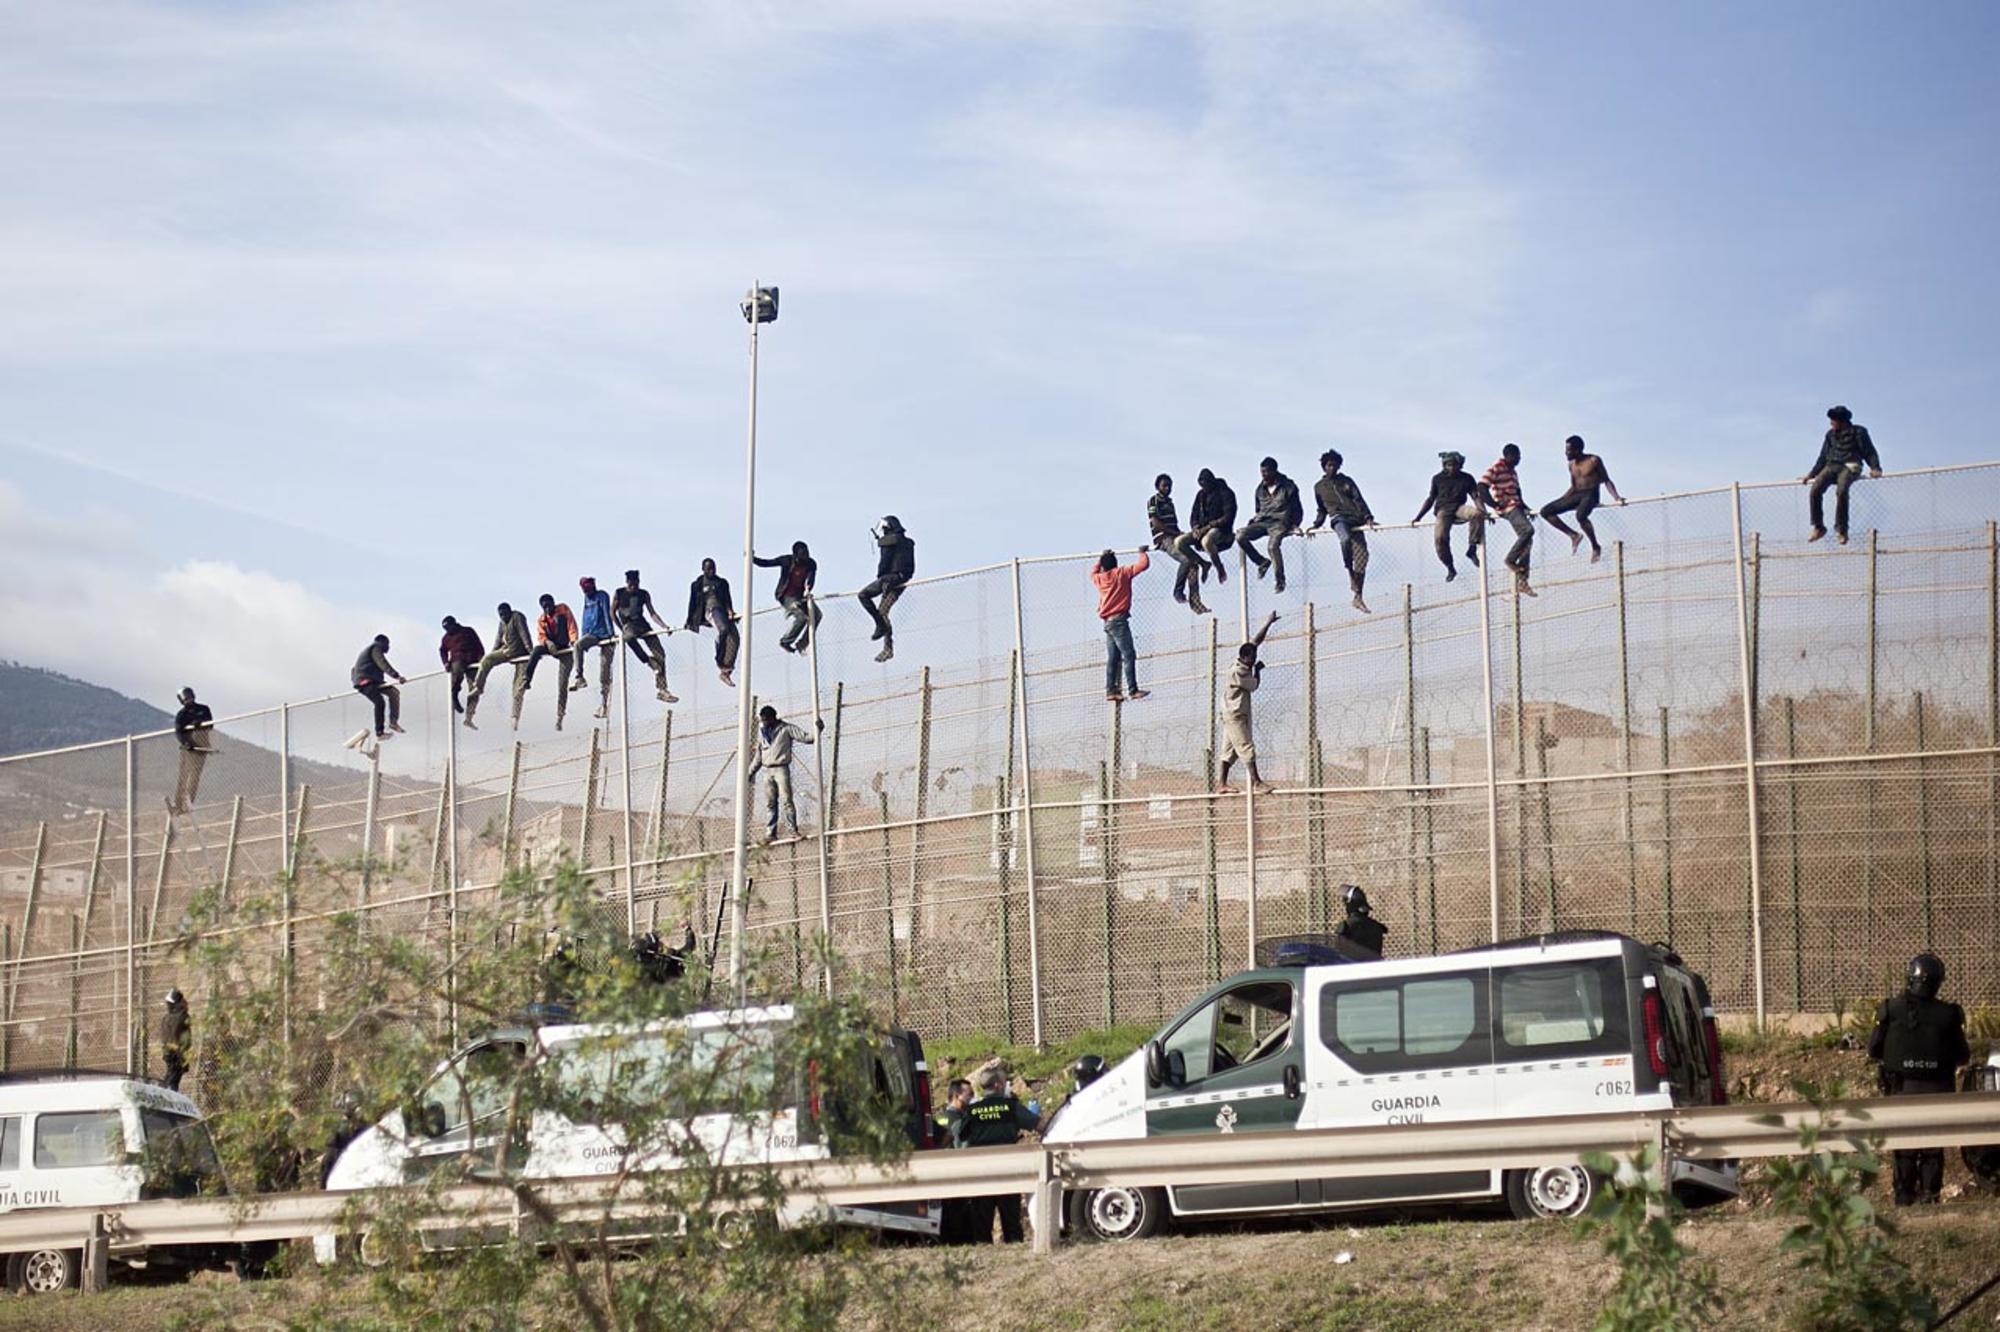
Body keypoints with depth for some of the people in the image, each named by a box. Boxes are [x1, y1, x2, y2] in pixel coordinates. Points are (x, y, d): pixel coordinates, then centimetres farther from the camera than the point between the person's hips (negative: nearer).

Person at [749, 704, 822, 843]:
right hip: (767, 771, 5)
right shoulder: (762, 732, 17)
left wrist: (817, 729, -21)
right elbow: (759, 755, 25)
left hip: (781, 769, -5)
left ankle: (794, 830, -12)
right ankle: (770, 833, 4)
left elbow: (806, 737, -4)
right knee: (769, 803, 3)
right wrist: (751, 771, 22)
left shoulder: (786, 729, 0)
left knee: (786, 800, -13)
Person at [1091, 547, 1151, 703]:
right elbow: (1144, 564, -4)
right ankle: (1132, 690, -18)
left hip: (1107, 622, 7)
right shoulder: (1122, 572, -2)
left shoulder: (1099, 578, 11)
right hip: (1119, 620, -7)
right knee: (1129, 655, -11)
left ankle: (1110, 690, 1)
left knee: (1112, 658, 7)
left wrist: (1101, 558, 40)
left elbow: (1093, 573, 37)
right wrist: (1142, 552, 13)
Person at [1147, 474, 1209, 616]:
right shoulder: (1153, 500, 0)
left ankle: (1195, 602, -15)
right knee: (1187, 559, -29)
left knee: (1193, 564, -10)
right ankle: (1178, 591, -17)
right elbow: (1155, 522, -10)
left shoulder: (1169, 502, 26)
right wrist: (1176, 533, -14)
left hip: (1174, 537, 8)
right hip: (1163, 538, -8)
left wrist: (1180, 532, 6)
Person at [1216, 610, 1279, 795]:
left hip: (1235, 715, 10)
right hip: (1234, 715, -10)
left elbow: (1256, 642, 14)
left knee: (1230, 750, 9)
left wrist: (1268, 623, 13)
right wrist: (1258, 670, 5)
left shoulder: (1242, 664, 7)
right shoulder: (1237, 671, -19)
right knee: (1247, 748, -13)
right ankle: (1256, 782, -17)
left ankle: (1221, 782, 10)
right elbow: (1254, 685, -11)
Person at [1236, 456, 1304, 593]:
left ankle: (1280, 580, -23)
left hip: (1280, 522, -6)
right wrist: (1253, 521, 9)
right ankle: (1262, 562, -3)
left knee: (1272, 545, -34)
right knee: (1240, 536, -19)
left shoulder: (1288, 487, 2)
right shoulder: (1261, 489, 17)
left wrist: (1295, 524, -7)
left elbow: (1297, 509, 7)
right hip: (1262, 522, 6)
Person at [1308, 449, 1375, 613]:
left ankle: (1358, 598, -4)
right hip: (1338, 518, -2)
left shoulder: (1346, 481, 18)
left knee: (1361, 556, -10)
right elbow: (1322, 510, 28)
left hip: (1356, 519, 2)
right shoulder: (1319, 487, 20)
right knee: (1346, 539, -39)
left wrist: (1368, 517, -4)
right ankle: (1350, 572, -23)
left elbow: (1359, 500, 9)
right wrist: (1316, 525, 12)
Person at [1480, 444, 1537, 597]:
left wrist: (1526, 509, 15)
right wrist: (1496, 505, -17)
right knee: (1528, 529, -27)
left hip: (1515, 507, 9)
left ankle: (1521, 581, 5)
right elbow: (1482, 488, -15)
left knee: (1527, 541, 3)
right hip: (1506, 508, -9)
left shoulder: (1513, 472, 21)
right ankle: (1510, 559, -14)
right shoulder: (1496, 468, -6)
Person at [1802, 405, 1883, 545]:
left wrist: (1875, 468, -15)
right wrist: (1811, 474, 18)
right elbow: (1823, 457, 26)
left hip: (1850, 466, -5)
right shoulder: (1831, 434, 22)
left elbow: (1869, 453, 4)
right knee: (1815, 491, -22)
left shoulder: (1858, 432, 8)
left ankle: (1841, 529, -27)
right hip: (1831, 466, 5)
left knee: (1841, 491, -34)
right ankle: (1818, 527, -14)